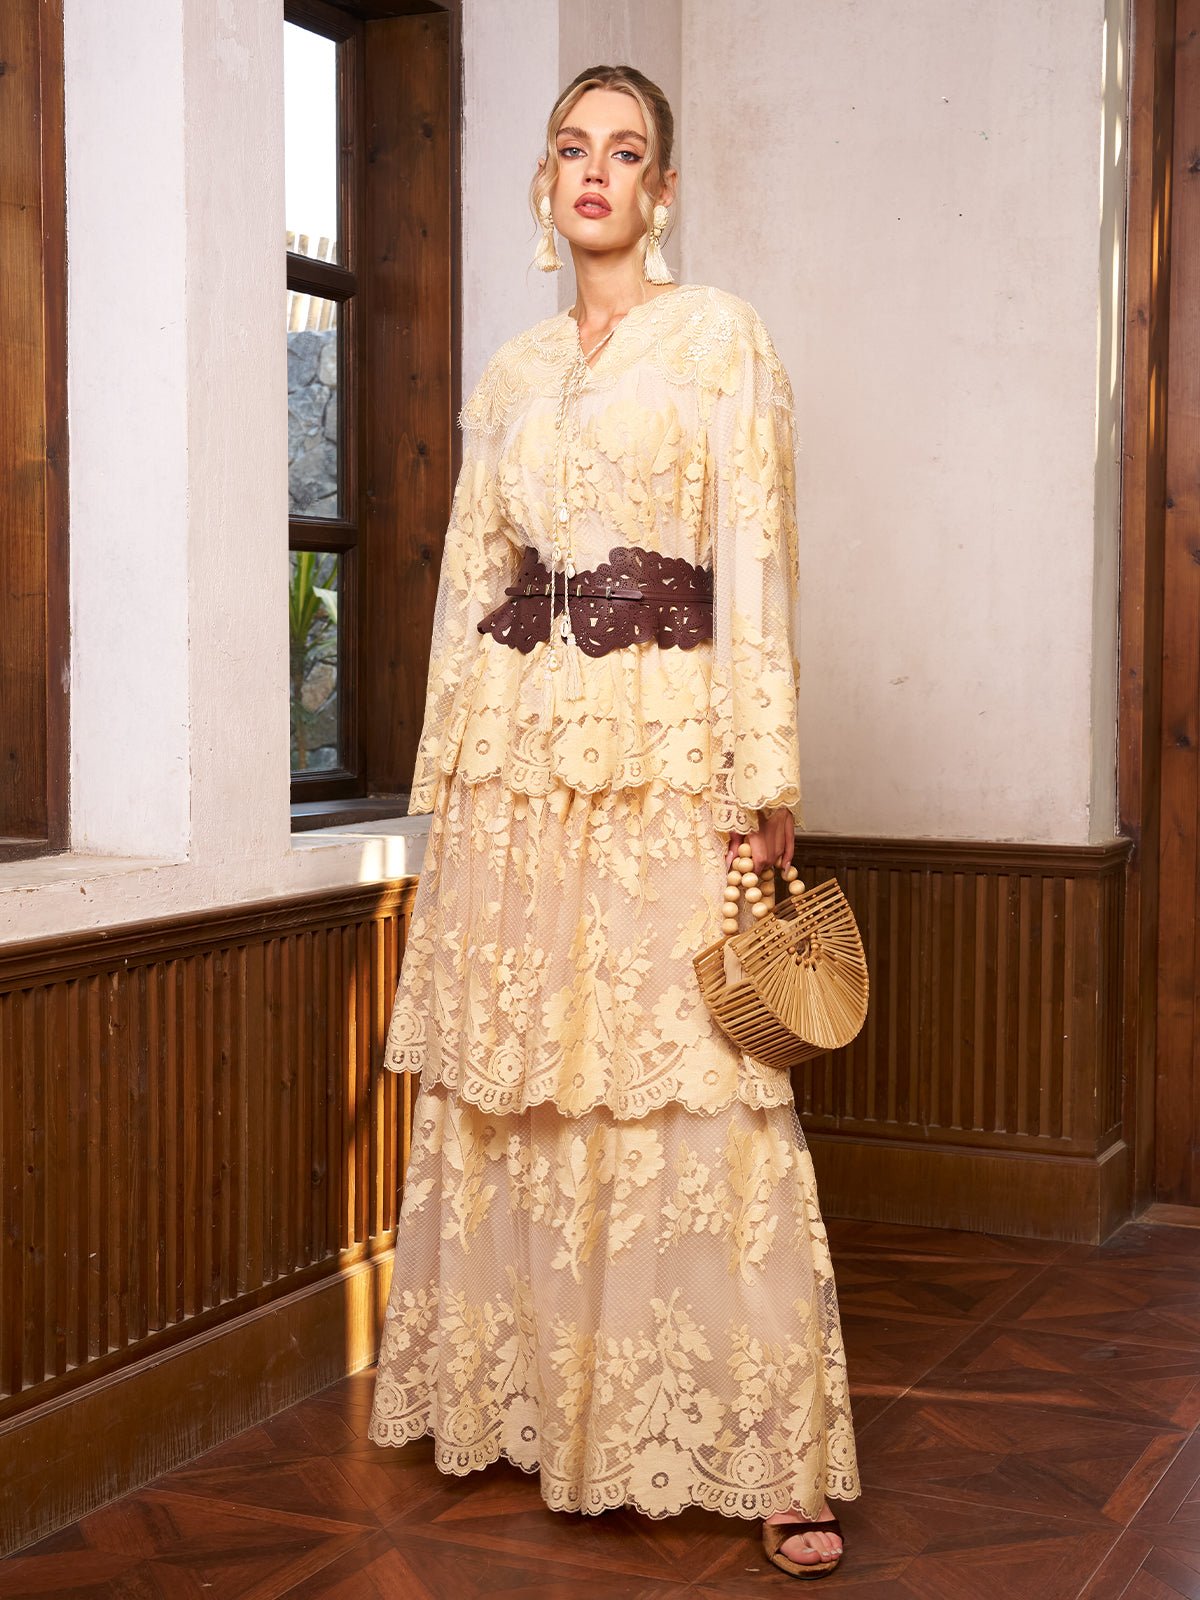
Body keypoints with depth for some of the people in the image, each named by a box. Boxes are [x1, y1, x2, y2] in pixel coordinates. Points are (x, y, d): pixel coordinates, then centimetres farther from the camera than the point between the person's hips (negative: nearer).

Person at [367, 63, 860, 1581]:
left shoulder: (719, 335, 2)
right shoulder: (509, 373, 17)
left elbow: (757, 558, -5)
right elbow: (472, 580, 17)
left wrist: (764, 773, -12)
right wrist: (449, 767, 12)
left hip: (666, 745, -5)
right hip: (517, 749, 5)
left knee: (695, 1087, -8)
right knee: (511, 1084, 6)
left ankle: (773, 1454, -1)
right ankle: (534, 1398, 21)